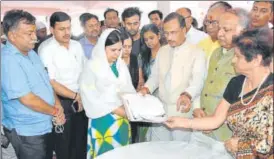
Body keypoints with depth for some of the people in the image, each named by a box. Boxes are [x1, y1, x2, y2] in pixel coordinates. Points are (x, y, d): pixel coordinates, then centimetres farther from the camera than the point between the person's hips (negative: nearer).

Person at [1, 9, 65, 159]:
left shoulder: (30, 52, 6)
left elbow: (45, 81, 13)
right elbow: (27, 99, -26)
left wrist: (57, 103, -3)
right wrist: (55, 112, -13)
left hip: (44, 125, 9)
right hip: (26, 131, -9)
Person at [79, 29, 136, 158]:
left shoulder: (121, 65, 7)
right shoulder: (92, 66, -9)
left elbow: (128, 89, 10)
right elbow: (90, 96, -12)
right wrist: (114, 109, -17)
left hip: (122, 118, 5)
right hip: (103, 119, -5)